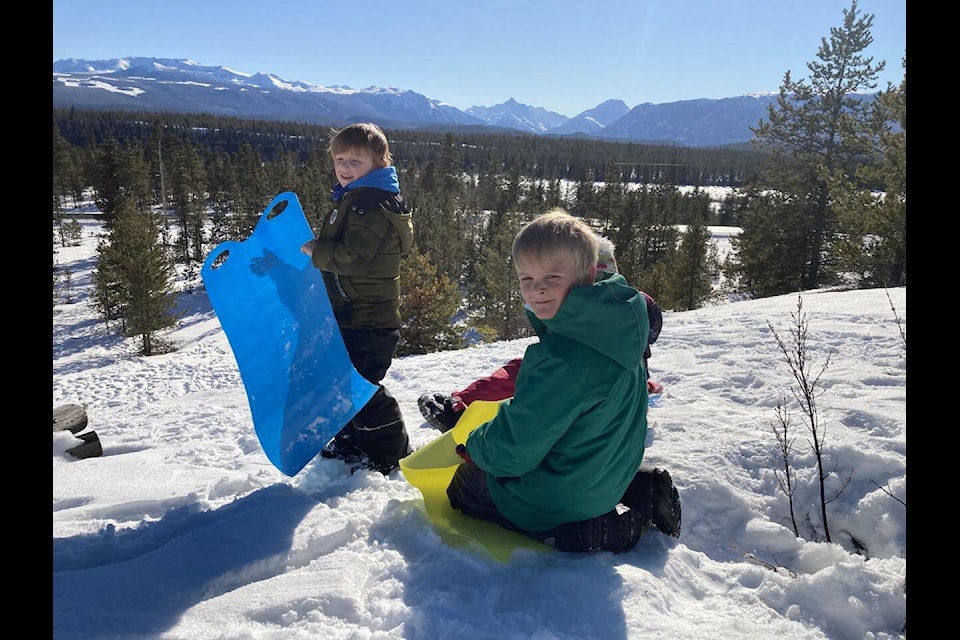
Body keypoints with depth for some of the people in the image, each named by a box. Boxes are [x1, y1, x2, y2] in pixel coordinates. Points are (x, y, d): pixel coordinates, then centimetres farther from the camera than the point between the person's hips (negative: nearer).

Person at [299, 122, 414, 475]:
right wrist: (319, 250, 11)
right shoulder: (352, 198, 15)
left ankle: (390, 456, 11)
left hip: (368, 318, -11)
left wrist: (315, 251, -15)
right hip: (351, 314, 11)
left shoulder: (373, 204, -19)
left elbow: (353, 257, -28)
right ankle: (351, 444, 39)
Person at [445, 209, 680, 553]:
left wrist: (475, 445, -6)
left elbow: (512, 450, -27)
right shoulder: (615, 329, -7)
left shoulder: (561, 361, -35)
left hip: (564, 496, -8)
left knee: (461, 488, 11)